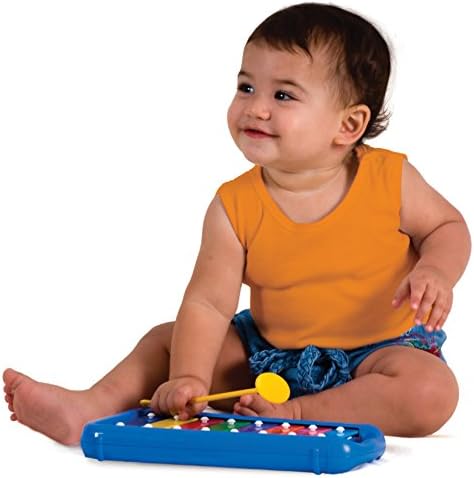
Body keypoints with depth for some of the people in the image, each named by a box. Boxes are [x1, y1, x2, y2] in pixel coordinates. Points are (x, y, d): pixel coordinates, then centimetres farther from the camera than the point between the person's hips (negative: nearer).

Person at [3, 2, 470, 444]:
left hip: (378, 348, -2)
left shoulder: (389, 178, -14)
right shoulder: (235, 207, -12)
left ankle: (297, 414, -28)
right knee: (166, 340, 0)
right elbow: (207, 303, -16)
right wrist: (188, 378, -32)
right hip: (271, 352, 3)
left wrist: (435, 270, -20)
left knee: (432, 392, -33)